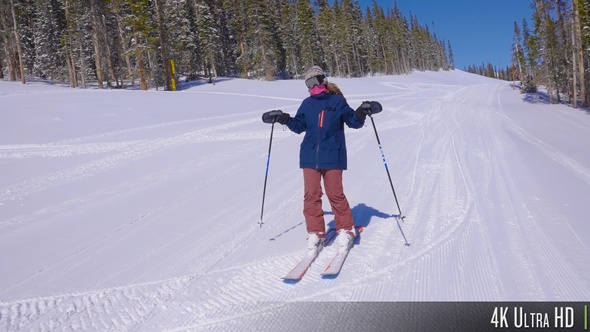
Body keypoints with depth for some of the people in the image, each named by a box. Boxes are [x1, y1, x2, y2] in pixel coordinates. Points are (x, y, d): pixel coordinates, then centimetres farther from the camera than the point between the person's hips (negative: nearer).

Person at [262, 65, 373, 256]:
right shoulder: (307, 104, 11)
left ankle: (346, 231, 18)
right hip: (310, 156, 3)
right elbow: (299, 126, 16)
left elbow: (353, 122, 1)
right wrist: (285, 119, -1)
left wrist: (361, 114, -19)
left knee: (335, 194, 0)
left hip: (332, 156, -3)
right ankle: (315, 234, 10)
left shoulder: (337, 101, 2)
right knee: (311, 195, 0)